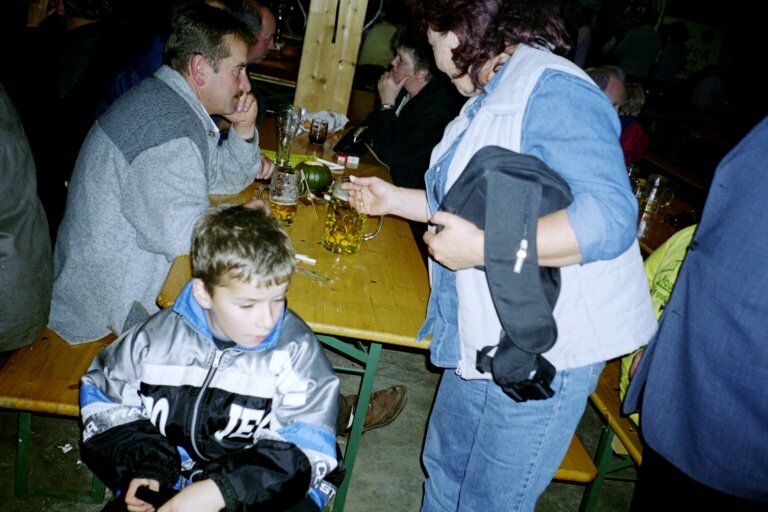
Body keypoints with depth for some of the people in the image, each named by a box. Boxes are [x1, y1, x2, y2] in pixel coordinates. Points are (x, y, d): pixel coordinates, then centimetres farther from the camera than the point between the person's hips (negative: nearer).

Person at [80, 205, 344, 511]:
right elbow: (101, 391, 12)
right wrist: (141, 464, -4)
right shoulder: (160, 336, -4)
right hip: (170, 483, 3)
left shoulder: (296, 351, -13)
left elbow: (305, 451, -16)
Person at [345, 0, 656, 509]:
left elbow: (610, 217, -31)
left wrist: (482, 248, -30)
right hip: (484, 341, 9)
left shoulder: (552, 92, -21)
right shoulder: (490, 100, 11)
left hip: (543, 350, -9)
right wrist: (394, 199, 23)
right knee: (444, 467, 24)